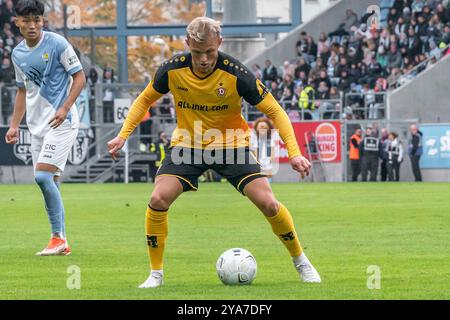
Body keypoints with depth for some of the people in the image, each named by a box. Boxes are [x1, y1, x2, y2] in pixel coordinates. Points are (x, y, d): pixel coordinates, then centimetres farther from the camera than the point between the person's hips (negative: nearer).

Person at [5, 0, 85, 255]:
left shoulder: (57, 44, -9)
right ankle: (61, 243, 10)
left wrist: (65, 109, -19)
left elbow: (79, 77, -7)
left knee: (43, 176, -18)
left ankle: (58, 238, -12)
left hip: (61, 121, -7)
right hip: (37, 124, 7)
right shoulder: (18, 54, 10)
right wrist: (15, 126, 16)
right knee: (50, 184, 5)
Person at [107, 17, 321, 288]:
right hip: (188, 144, 2)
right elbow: (146, 100, 5)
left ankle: (301, 262, 11)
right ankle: (156, 273, -2)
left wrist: (294, 153, -24)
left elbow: (274, 111, -15)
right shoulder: (172, 70, -16)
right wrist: (123, 136, -4)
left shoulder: (236, 74, -23)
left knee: (268, 203, -14)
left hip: (231, 144, -1)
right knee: (159, 199, -20)